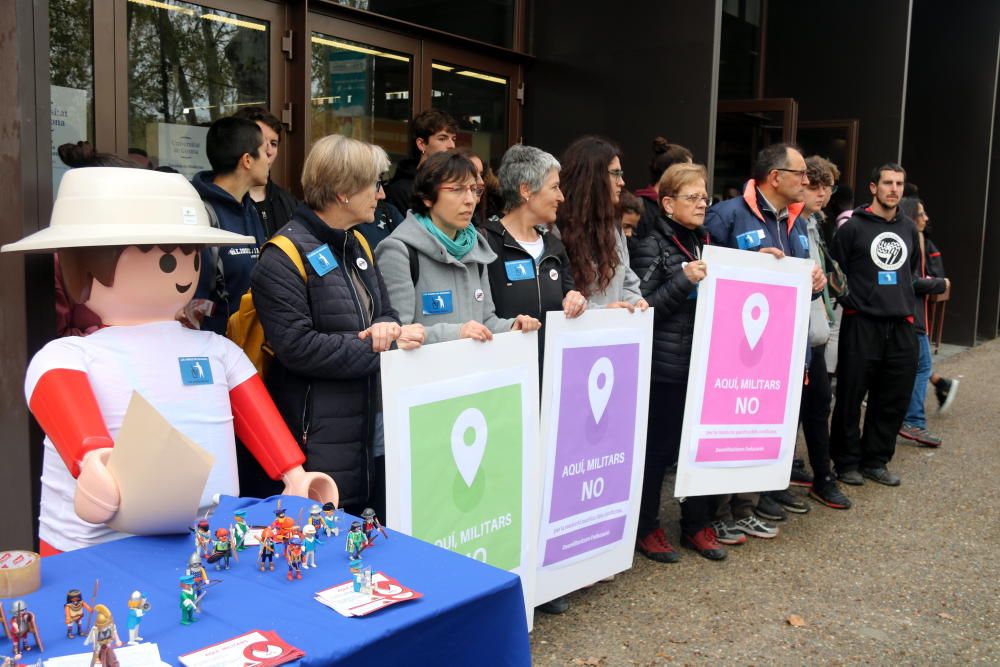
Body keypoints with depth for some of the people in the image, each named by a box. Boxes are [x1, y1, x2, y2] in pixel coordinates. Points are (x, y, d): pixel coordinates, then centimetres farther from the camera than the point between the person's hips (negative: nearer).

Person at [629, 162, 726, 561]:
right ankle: (646, 528, 17)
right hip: (666, 366, -6)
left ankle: (697, 524, 25)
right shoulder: (652, 245, -5)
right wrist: (683, 280, -20)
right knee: (658, 447, 3)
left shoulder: (705, 243, 15)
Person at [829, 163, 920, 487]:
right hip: (861, 324, -5)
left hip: (901, 326, 5)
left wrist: (908, 304, 20)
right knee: (851, 397, 0)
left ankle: (876, 460, 21)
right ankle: (847, 461, 13)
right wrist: (852, 302, -6)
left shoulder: (909, 228, 13)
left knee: (895, 399, 8)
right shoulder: (853, 227, -4)